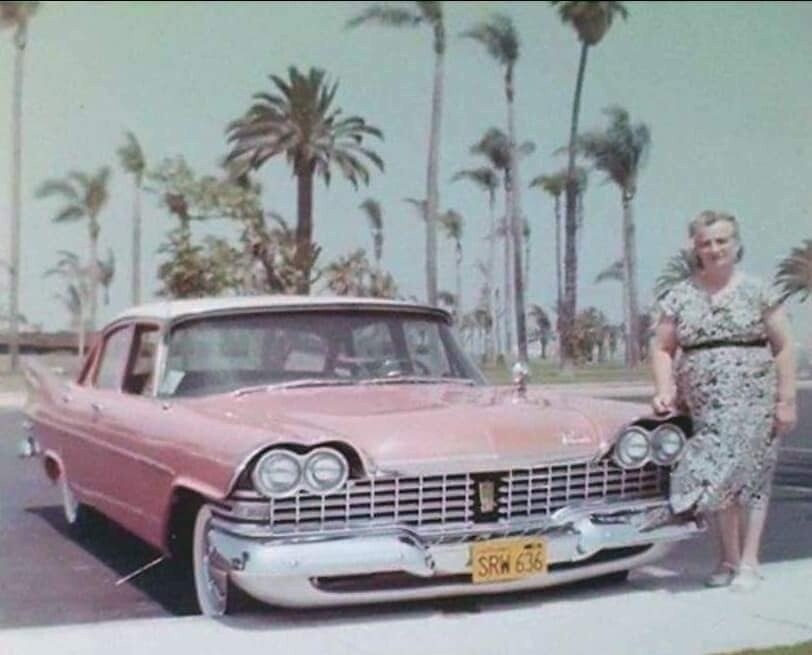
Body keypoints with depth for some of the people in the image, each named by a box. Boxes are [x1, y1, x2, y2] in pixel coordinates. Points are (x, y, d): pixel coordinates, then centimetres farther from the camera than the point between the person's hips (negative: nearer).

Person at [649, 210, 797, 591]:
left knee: (748, 474, -5)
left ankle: (746, 562, 2)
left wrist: (786, 400, -3)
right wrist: (665, 390, -8)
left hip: (752, 401, -2)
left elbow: (783, 347, 2)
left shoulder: (758, 292, 2)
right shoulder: (679, 297, 6)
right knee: (724, 478, 4)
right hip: (703, 405, 2)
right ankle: (731, 559, 15)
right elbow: (662, 348, 8)